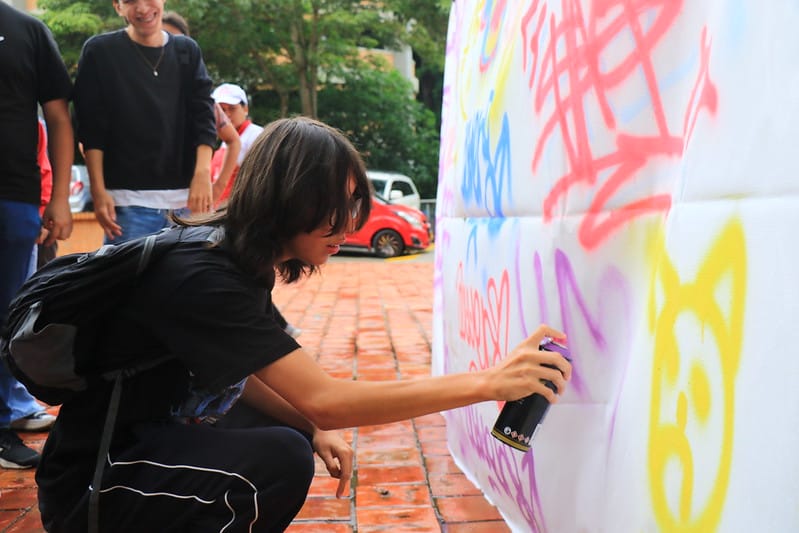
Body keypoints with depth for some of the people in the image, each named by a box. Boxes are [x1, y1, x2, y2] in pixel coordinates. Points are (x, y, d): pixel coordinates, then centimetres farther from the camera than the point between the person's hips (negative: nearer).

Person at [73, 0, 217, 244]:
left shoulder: (188, 51, 10)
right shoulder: (100, 51, 2)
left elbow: (203, 116, 4)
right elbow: (91, 128, -1)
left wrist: (202, 172, -12)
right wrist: (98, 191, -8)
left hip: (187, 198, 3)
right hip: (128, 201, -3)